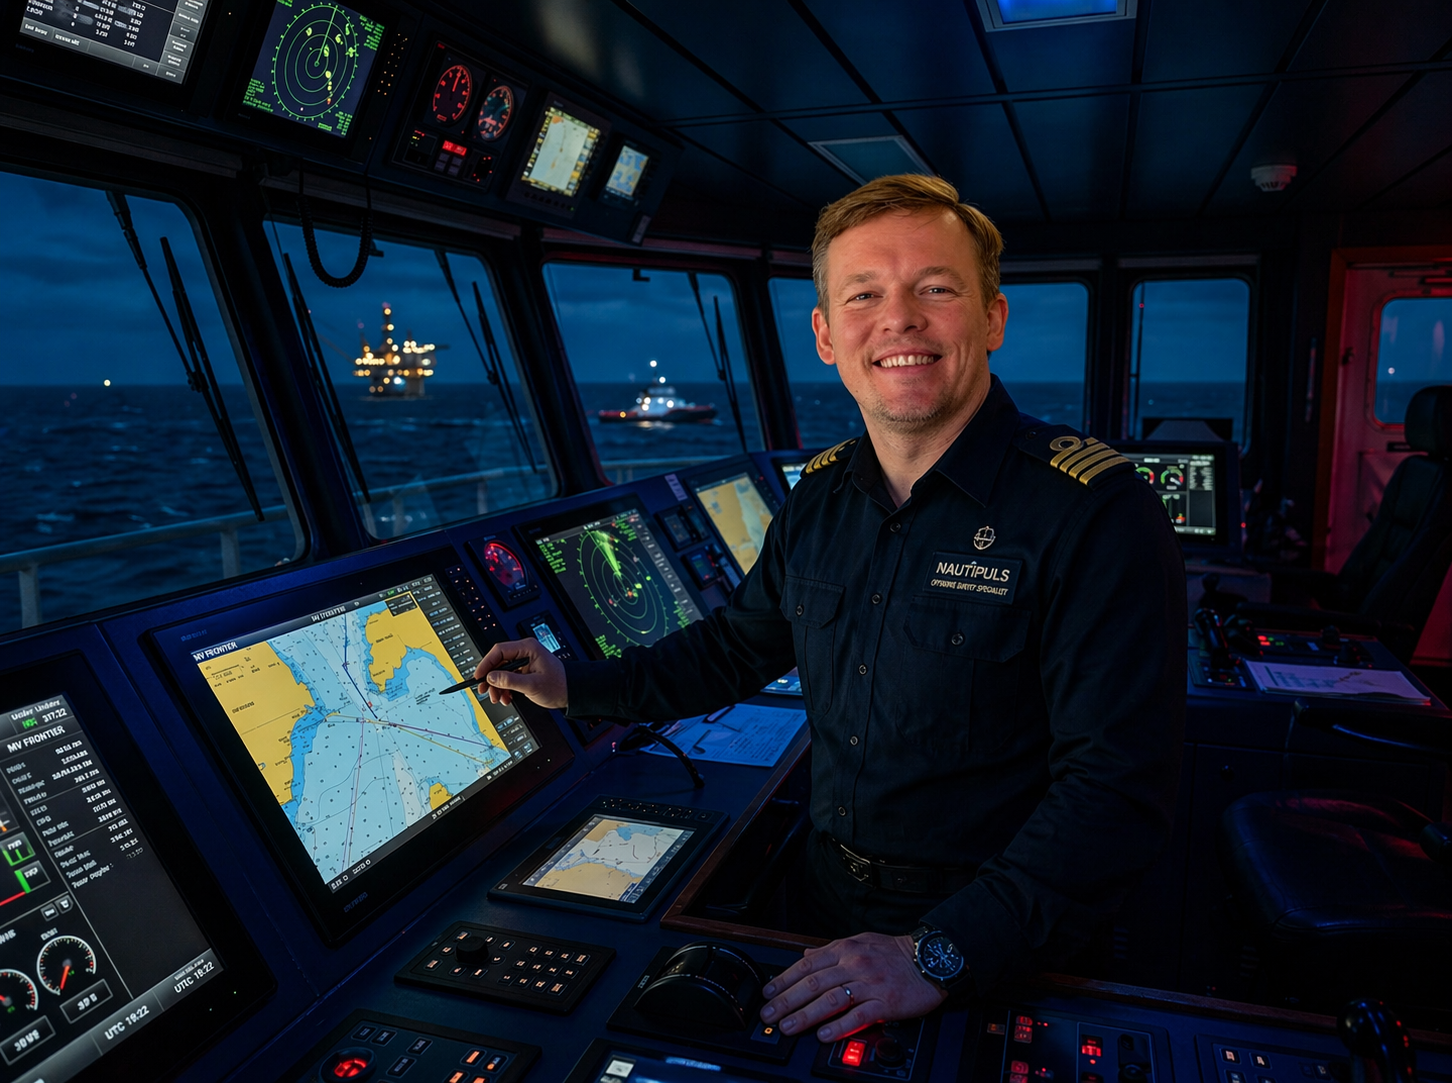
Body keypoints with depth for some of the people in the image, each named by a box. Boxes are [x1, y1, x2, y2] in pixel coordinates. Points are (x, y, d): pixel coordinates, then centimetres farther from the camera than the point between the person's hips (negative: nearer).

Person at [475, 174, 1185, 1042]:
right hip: (836, 908, 6)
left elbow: (1117, 789, -26)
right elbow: (737, 646, 13)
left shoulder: (1098, 512, -22)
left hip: (1006, 959, -5)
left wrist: (941, 956, -33)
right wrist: (577, 687, 8)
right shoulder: (820, 499, -1)